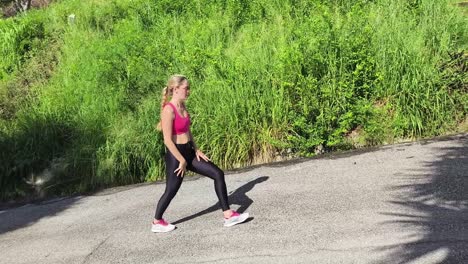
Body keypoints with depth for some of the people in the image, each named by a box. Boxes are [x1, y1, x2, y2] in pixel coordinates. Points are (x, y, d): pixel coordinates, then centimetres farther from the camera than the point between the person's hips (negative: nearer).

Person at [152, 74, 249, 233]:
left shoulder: (182, 107, 8)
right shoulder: (169, 110, -19)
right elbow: (167, 140, -21)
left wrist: (196, 150, 6)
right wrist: (182, 160, -17)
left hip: (188, 152, 9)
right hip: (175, 155, -9)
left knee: (218, 174, 3)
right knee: (171, 191, 5)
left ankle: (228, 215, 6)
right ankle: (157, 223, 29)